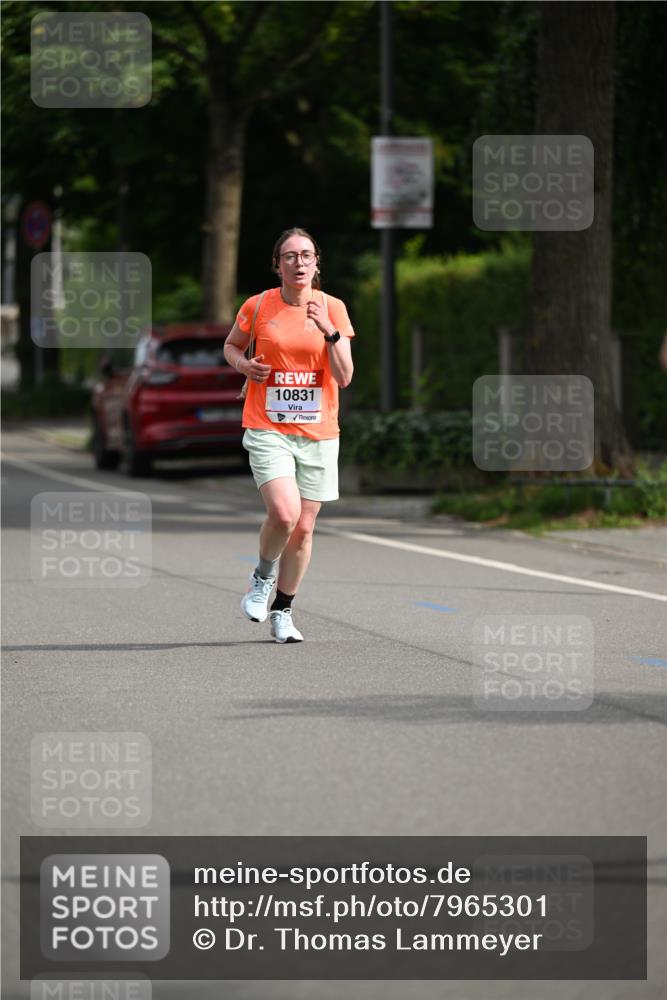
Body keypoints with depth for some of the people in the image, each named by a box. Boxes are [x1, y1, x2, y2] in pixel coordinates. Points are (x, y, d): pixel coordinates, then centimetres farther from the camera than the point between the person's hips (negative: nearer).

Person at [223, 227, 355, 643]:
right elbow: (232, 345, 17)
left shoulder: (333, 308, -1)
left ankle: (282, 612, 22)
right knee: (284, 513, -21)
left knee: (304, 527, 4)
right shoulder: (258, 306, -2)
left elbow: (344, 377, -7)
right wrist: (243, 363, -5)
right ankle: (263, 577, 9)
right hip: (267, 429, -2)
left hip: (318, 433, 2)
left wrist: (330, 332, -21)